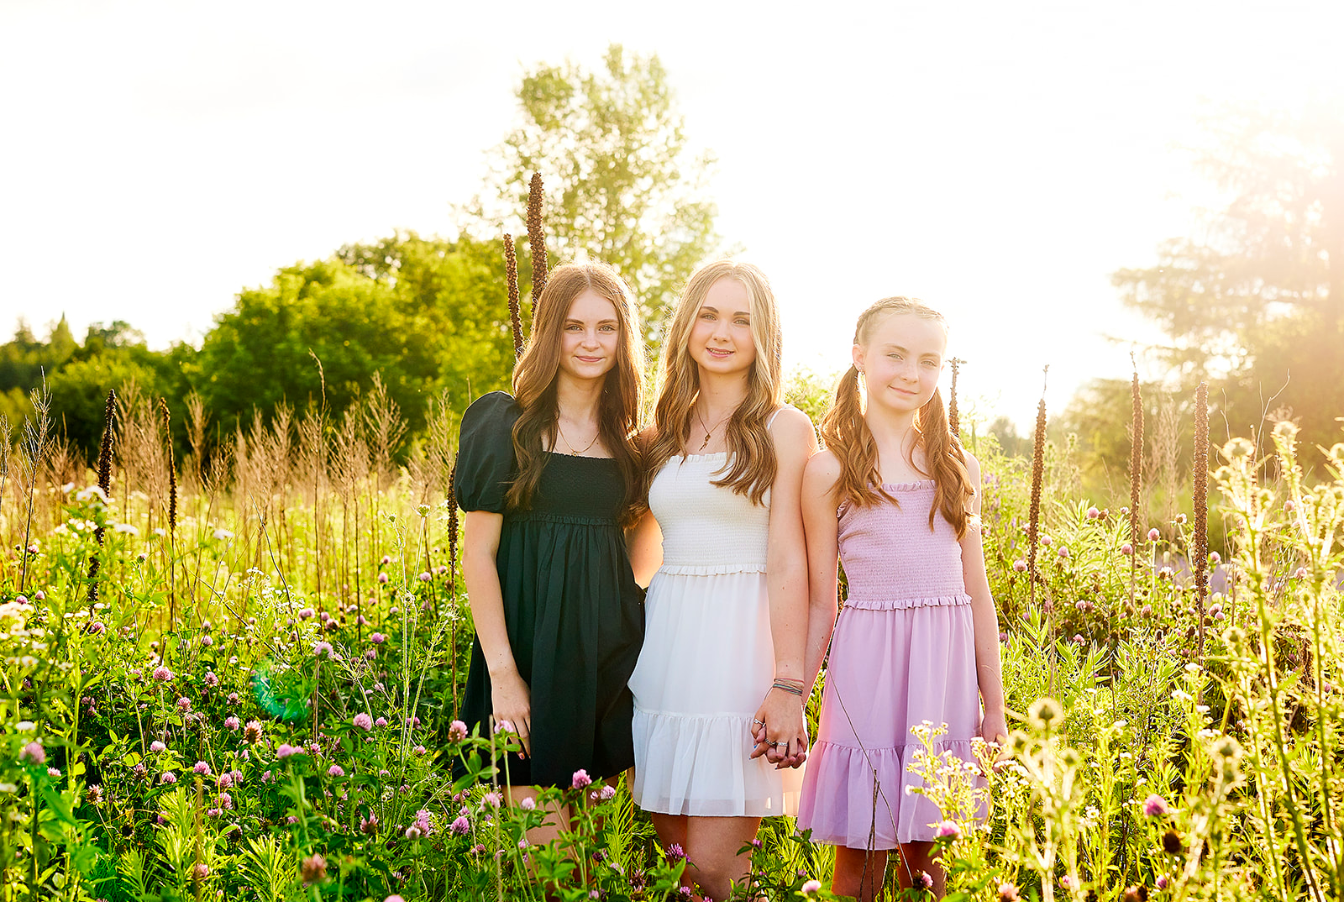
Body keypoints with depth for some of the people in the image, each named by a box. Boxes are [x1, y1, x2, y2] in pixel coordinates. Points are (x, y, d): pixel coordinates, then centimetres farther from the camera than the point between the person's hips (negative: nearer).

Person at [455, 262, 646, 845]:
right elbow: (477, 553, -8)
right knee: (545, 846, -5)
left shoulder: (628, 439, 10)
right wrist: (503, 672, -14)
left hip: (609, 645, 5)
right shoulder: (509, 424, -4)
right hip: (531, 641, -5)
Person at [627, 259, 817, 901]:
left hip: (740, 647, -5)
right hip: (664, 640, 5)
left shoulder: (785, 429, -1)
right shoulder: (662, 434, 13)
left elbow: (788, 563, -7)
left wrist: (789, 686, -13)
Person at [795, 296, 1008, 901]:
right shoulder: (830, 471, 0)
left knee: (926, 850, 9)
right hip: (869, 663, -3)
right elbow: (819, 604, 2)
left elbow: (976, 592, 13)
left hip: (948, 666, 3)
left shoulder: (957, 467, 10)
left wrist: (994, 706, 12)